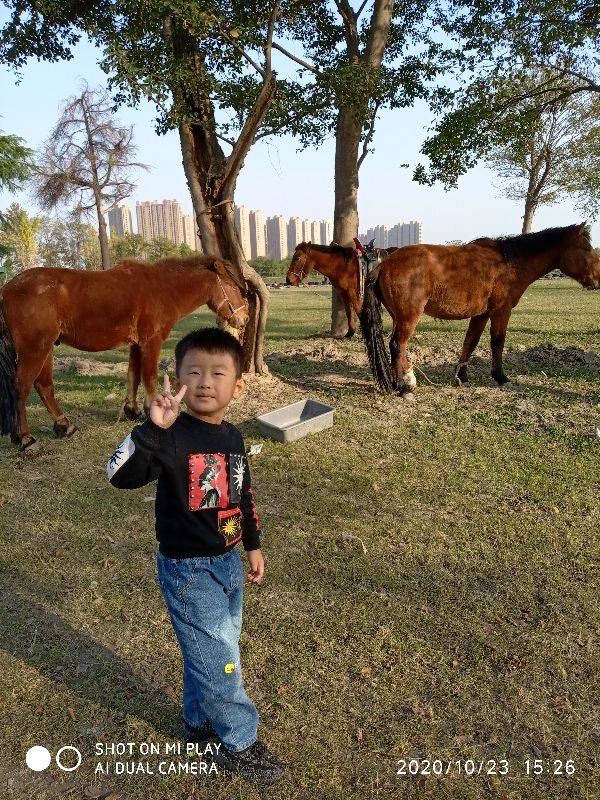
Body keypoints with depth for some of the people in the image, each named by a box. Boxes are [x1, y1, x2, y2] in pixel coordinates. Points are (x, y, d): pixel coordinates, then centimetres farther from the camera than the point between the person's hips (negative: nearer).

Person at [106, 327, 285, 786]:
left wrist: (253, 544, 19)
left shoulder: (232, 437, 0)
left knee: (212, 652, 23)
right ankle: (238, 744, 31)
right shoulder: (173, 437, -21)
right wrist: (153, 428, -47)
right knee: (219, 661, 6)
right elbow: (121, 475, -35)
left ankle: (200, 723, 48)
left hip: (228, 562, 7)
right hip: (189, 570, -7)